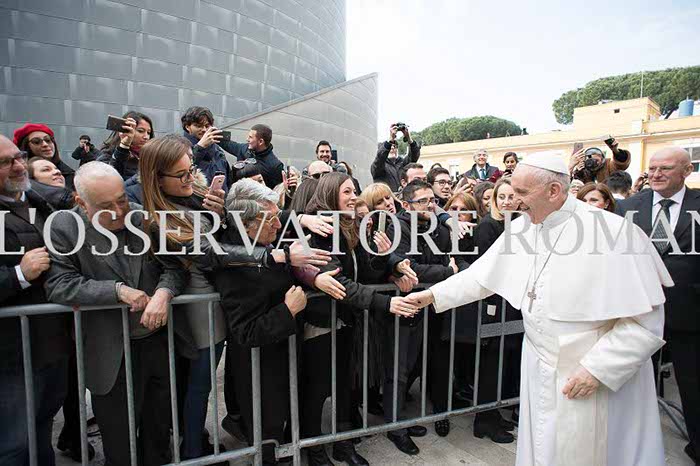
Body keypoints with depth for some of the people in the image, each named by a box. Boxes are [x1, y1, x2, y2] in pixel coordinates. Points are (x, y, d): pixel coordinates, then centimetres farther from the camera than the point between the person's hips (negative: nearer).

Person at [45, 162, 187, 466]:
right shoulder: (65, 227, -7)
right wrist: (118, 290, -22)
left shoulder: (143, 219, -1)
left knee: (159, 432, 22)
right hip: (113, 357, -3)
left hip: (160, 342, 3)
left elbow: (174, 266, -1)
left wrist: (163, 292, -21)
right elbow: (59, 284, -15)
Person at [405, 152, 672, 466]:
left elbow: (645, 320, -16)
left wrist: (599, 369, -17)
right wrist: (432, 295, 3)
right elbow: (481, 275, 5)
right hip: (540, 370, 5)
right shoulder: (522, 227, -3)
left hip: (601, 378, -4)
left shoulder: (614, 233, -20)